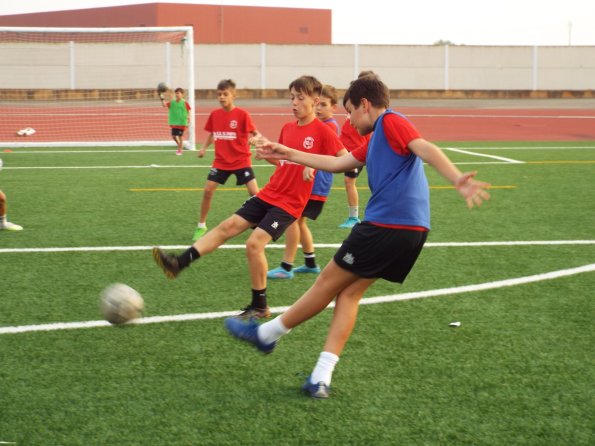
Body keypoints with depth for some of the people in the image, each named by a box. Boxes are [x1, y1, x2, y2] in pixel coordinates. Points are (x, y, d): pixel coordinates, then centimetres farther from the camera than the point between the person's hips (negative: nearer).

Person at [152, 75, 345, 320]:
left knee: (254, 243, -18)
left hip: (289, 203, -7)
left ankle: (259, 306, -4)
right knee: (228, 226, -2)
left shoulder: (323, 132, -11)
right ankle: (178, 263, -6)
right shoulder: (287, 128, 11)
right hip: (268, 194, 7)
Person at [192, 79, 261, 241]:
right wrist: (204, 148, -1)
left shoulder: (242, 114, -12)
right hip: (221, 162, 4)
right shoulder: (214, 114, 0)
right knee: (207, 191, -2)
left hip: (241, 161, -3)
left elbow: (255, 133, -11)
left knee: (255, 193, -11)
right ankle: (201, 226, 14)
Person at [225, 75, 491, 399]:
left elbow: (426, 149, -20)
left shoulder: (391, 122, -3)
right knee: (349, 292, 9)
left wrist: (457, 180, -36)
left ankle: (266, 334, 19)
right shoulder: (375, 142, 25)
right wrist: (289, 154, 37)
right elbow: (336, 163, 34)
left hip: (388, 225, -9)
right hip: (411, 230, 9)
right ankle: (322, 377, 2)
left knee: (329, 282, 5)